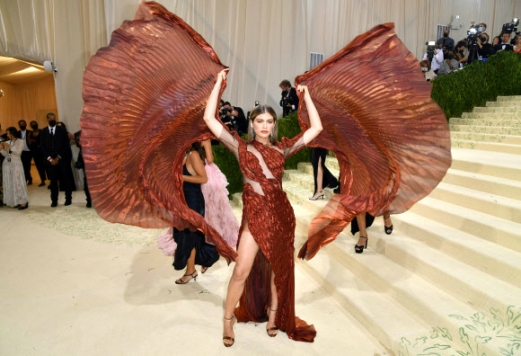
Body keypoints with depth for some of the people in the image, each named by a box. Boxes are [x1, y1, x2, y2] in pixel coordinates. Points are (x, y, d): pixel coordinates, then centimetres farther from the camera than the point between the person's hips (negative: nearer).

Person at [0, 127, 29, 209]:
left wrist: (10, 147, -13)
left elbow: (18, 152, -10)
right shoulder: (7, 142, 11)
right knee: (9, 183, 3)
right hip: (7, 164, 5)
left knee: (17, 182, -8)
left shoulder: (20, 141, -1)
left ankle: (23, 202, -8)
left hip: (16, 164, -5)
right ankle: (14, 202, 6)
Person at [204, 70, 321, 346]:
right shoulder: (242, 147, 0)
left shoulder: (282, 148, 6)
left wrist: (306, 96, 7)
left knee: (278, 267, 13)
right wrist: (219, 84, -5)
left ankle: (273, 316, 33)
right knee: (242, 271, -3)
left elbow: (316, 128, 8)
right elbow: (209, 119, -7)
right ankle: (228, 321, 19)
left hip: (281, 213, 3)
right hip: (255, 214, -3)